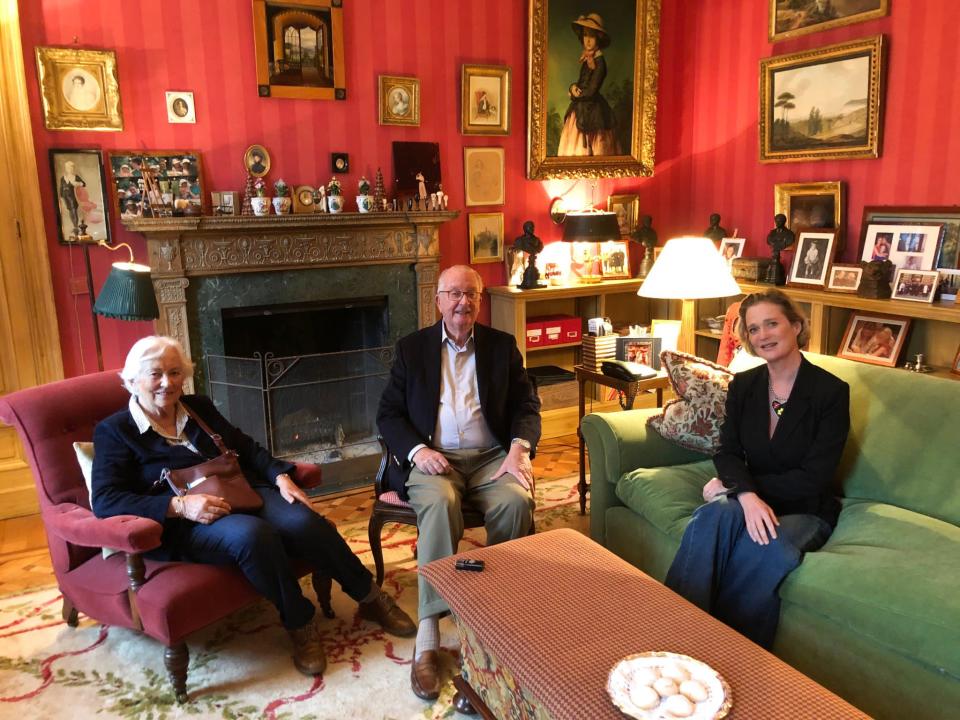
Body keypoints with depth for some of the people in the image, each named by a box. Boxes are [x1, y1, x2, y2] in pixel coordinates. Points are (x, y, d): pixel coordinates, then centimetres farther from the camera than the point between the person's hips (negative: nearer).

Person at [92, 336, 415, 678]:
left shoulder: (198, 407, 17)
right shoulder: (114, 431, 2)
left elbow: (246, 447, 18)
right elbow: (105, 500, -10)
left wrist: (281, 476, -3)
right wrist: (180, 505, -24)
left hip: (241, 494, 5)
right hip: (184, 522, -4)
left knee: (303, 521, -25)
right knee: (252, 533, -37)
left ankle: (370, 598, -8)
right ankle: (299, 623, -17)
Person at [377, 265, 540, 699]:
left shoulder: (502, 345, 11)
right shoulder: (412, 347, 8)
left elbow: (526, 405, 7)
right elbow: (388, 414, 5)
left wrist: (519, 448, -13)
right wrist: (417, 450, -14)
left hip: (491, 456, 2)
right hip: (432, 457, -1)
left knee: (517, 501, -30)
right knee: (440, 503, -34)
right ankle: (428, 638, -30)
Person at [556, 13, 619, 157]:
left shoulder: (599, 62, -15)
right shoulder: (587, 59, 10)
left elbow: (591, 91, -20)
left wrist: (573, 94, -5)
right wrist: (573, 87, -6)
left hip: (591, 112, -9)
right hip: (581, 110, 9)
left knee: (586, 153, -5)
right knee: (572, 150, 10)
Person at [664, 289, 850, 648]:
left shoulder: (830, 391, -9)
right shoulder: (743, 385, 5)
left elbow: (813, 478, -13)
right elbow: (727, 453, -1)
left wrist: (730, 484, -13)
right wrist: (747, 495, -25)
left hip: (804, 511, -3)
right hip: (748, 499, 3)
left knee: (761, 549, -37)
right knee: (715, 515, -34)